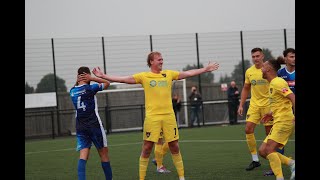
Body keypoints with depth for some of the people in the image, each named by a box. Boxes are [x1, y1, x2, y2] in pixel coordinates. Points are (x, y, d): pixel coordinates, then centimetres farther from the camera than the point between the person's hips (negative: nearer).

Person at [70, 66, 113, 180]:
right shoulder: (90, 88, -9)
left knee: (83, 155, -4)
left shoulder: (72, 91, 5)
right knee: (104, 153, 8)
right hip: (94, 125, -4)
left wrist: (78, 81, 14)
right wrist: (93, 79, 1)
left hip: (80, 127, 4)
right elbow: (107, 83, 5)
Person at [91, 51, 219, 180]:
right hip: (152, 116, -2)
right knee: (147, 148, 0)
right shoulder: (144, 76, 3)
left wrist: (205, 69, 19)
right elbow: (123, 79, -1)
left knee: (174, 146, 7)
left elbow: (188, 73, 18)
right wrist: (103, 76, -7)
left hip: (169, 115, 3)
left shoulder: (169, 74, 12)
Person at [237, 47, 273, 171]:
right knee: (248, 129, -7)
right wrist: (241, 105, 11)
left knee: (269, 132, 0)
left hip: (268, 104, -4)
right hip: (254, 104, 4)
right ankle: (255, 160, 2)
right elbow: (246, 89, 17)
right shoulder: (249, 72, 6)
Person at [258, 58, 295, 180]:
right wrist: (272, 114, 21)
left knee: (269, 149, -20)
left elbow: (292, 97, -21)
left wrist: (295, 115, -31)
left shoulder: (277, 82, -12)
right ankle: (292, 163, 3)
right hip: (278, 121, 10)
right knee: (262, 151, 6)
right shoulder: (272, 84, 19)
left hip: (284, 121, -10)